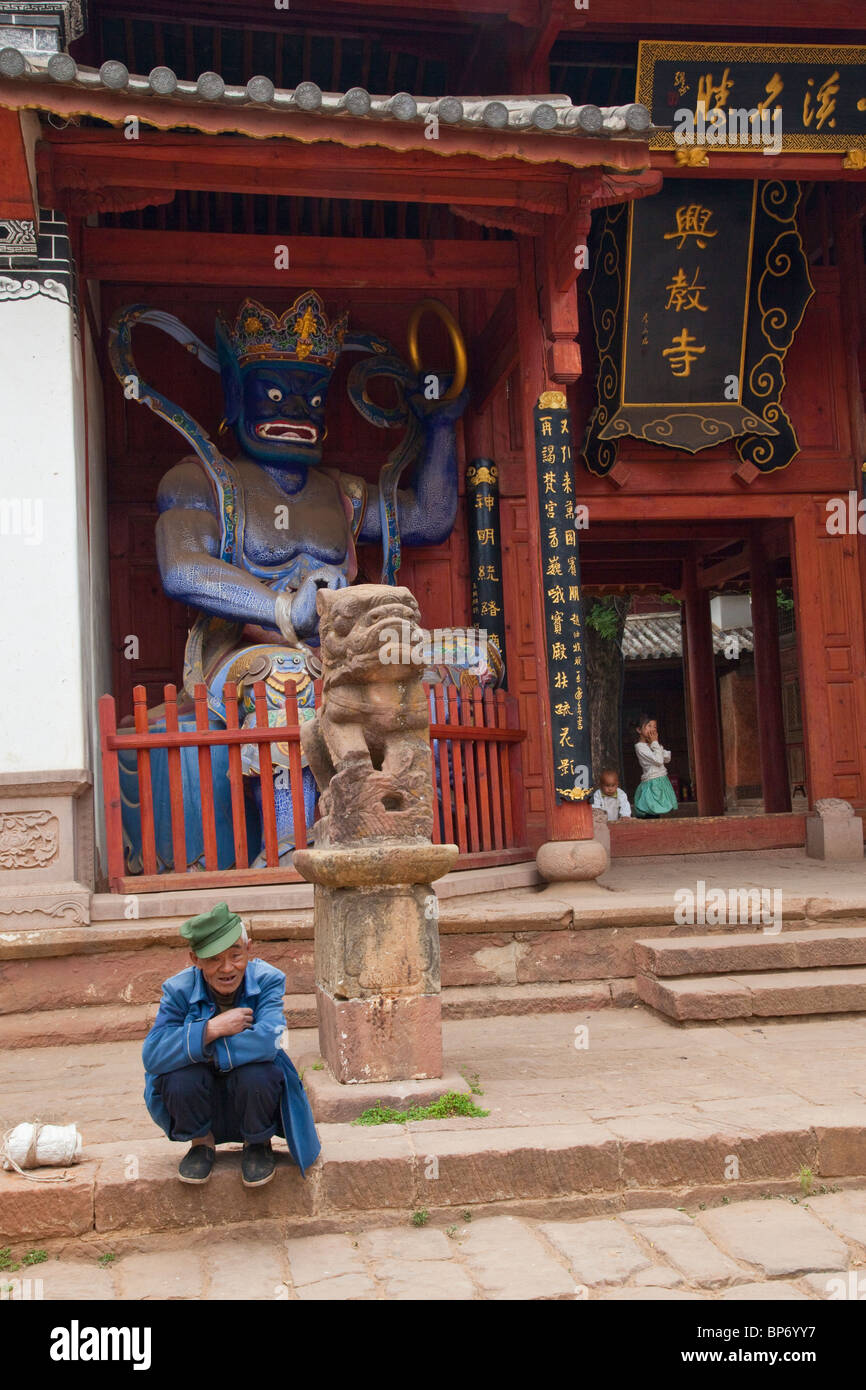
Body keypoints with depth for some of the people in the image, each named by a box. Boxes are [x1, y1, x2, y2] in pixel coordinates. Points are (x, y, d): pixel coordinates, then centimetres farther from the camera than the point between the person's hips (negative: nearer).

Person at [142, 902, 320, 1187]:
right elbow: (152, 1055, -26)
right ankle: (201, 1142, 4)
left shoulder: (267, 980, -16)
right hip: (201, 1097, 1)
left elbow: (267, 1041, -33)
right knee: (179, 1076, -30)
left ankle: (258, 1144, 0)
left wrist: (193, 1048, -28)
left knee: (257, 1073, -34)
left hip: (253, 1091, -1)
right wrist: (210, 1029, -37)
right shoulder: (179, 990, -14)